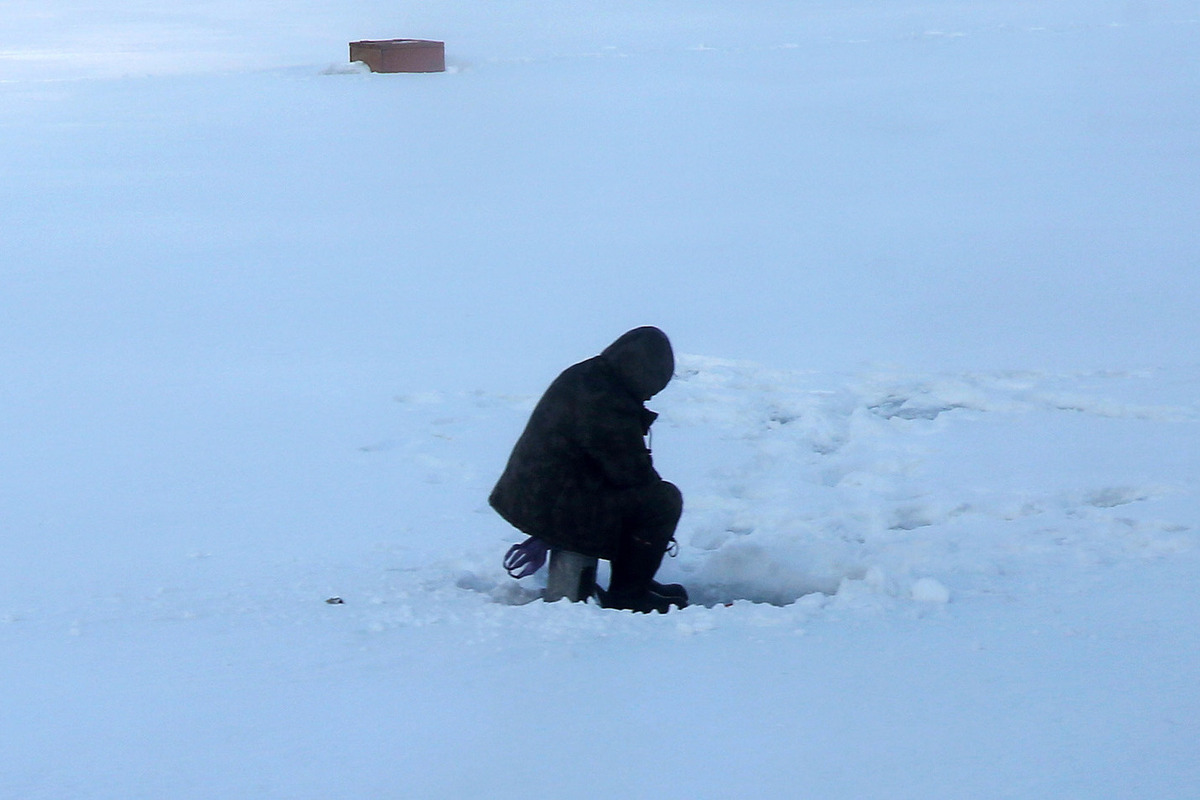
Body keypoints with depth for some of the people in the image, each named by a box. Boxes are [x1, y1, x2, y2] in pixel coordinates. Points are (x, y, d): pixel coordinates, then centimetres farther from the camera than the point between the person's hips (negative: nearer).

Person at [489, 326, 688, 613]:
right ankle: (627, 595, 2)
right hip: (555, 511, -11)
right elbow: (631, 473, -14)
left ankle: (631, 583, 31)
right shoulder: (608, 404, -23)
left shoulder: (579, 376, 9)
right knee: (664, 498, -8)